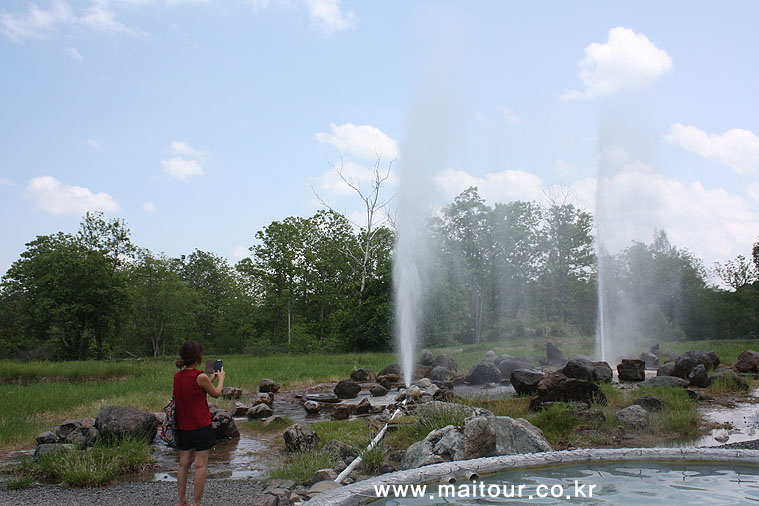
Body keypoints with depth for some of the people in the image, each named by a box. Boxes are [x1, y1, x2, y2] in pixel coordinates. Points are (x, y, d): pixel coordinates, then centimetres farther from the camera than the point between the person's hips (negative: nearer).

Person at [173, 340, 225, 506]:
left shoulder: (177, 376, 2)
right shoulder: (200, 377, -17)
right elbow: (216, 394, -1)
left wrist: (211, 379, 24)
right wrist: (221, 378, 17)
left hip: (183, 427, 7)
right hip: (201, 426, -7)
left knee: (184, 464, 15)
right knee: (200, 465, 1)